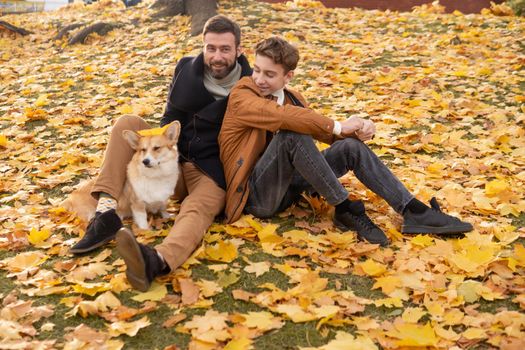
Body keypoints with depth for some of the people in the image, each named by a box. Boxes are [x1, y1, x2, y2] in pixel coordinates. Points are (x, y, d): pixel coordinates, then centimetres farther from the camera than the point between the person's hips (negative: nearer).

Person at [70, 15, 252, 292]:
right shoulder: (186, 69, 3)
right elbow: (170, 121, 9)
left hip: (213, 172, -5)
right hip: (174, 161, 5)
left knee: (199, 209, -37)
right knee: (128, 123, -13)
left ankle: (157, 261, -70)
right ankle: (106, 213, -26)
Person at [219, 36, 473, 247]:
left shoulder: (290, 97, 12)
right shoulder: (241, 97, -11)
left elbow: (324, 132, 9)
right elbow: (283, 116, -30)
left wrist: (358, 130, -12)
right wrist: (338, 126, -25)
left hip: (287, 185, 7)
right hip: (255, 194, -7)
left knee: (352, 146, -9)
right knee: (292, 135, -33)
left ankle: (414, 212, -15)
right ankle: (344, 209, -22)